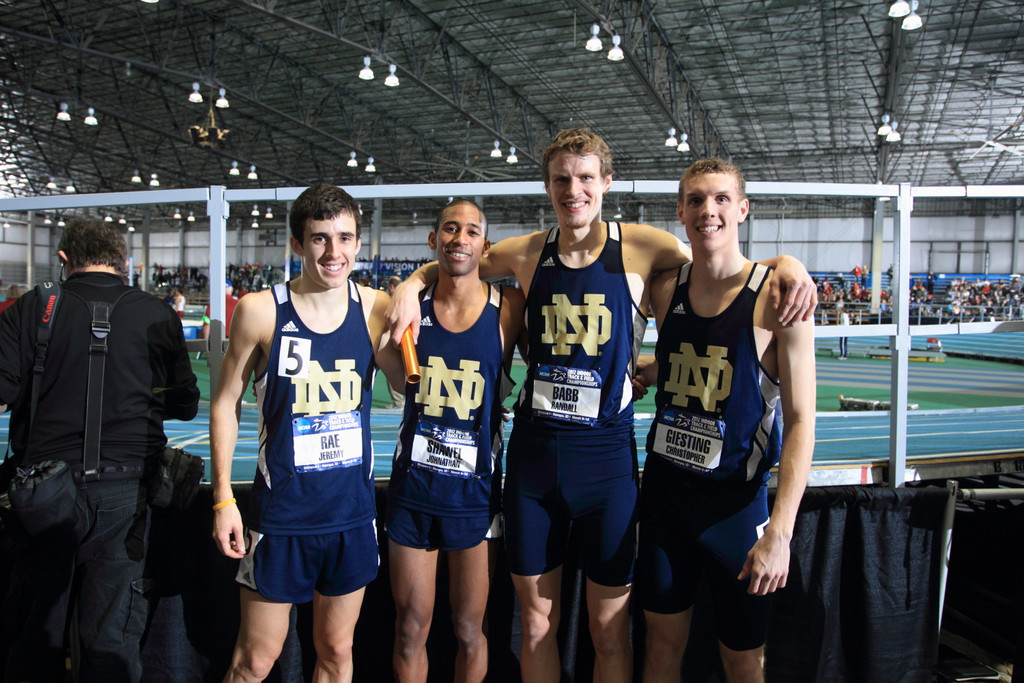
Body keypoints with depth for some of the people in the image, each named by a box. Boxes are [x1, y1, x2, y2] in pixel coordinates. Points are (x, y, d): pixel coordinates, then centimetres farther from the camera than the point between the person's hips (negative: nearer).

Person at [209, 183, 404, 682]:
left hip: (353, 510, 3)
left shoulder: (373, 308, -3)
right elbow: (226, 403, -1)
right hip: (281, 511, -2)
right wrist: (223, 499, -3)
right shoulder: (261, 310, -9)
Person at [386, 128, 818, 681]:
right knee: (536, 625, 15)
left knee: (610, 633, 11)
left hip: (607, 456, -2)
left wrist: (787, 264, -14)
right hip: (532, 453, 2)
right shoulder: (526, 253, 2)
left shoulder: (640, 248, -5)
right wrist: (411, 285, 0)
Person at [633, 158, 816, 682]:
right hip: (663, 491, 4)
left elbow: (800, 421, -14)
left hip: (735, 501, -4)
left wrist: (779, 531, -19)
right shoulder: (665, 289, 1)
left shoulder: (776, 296, -13)